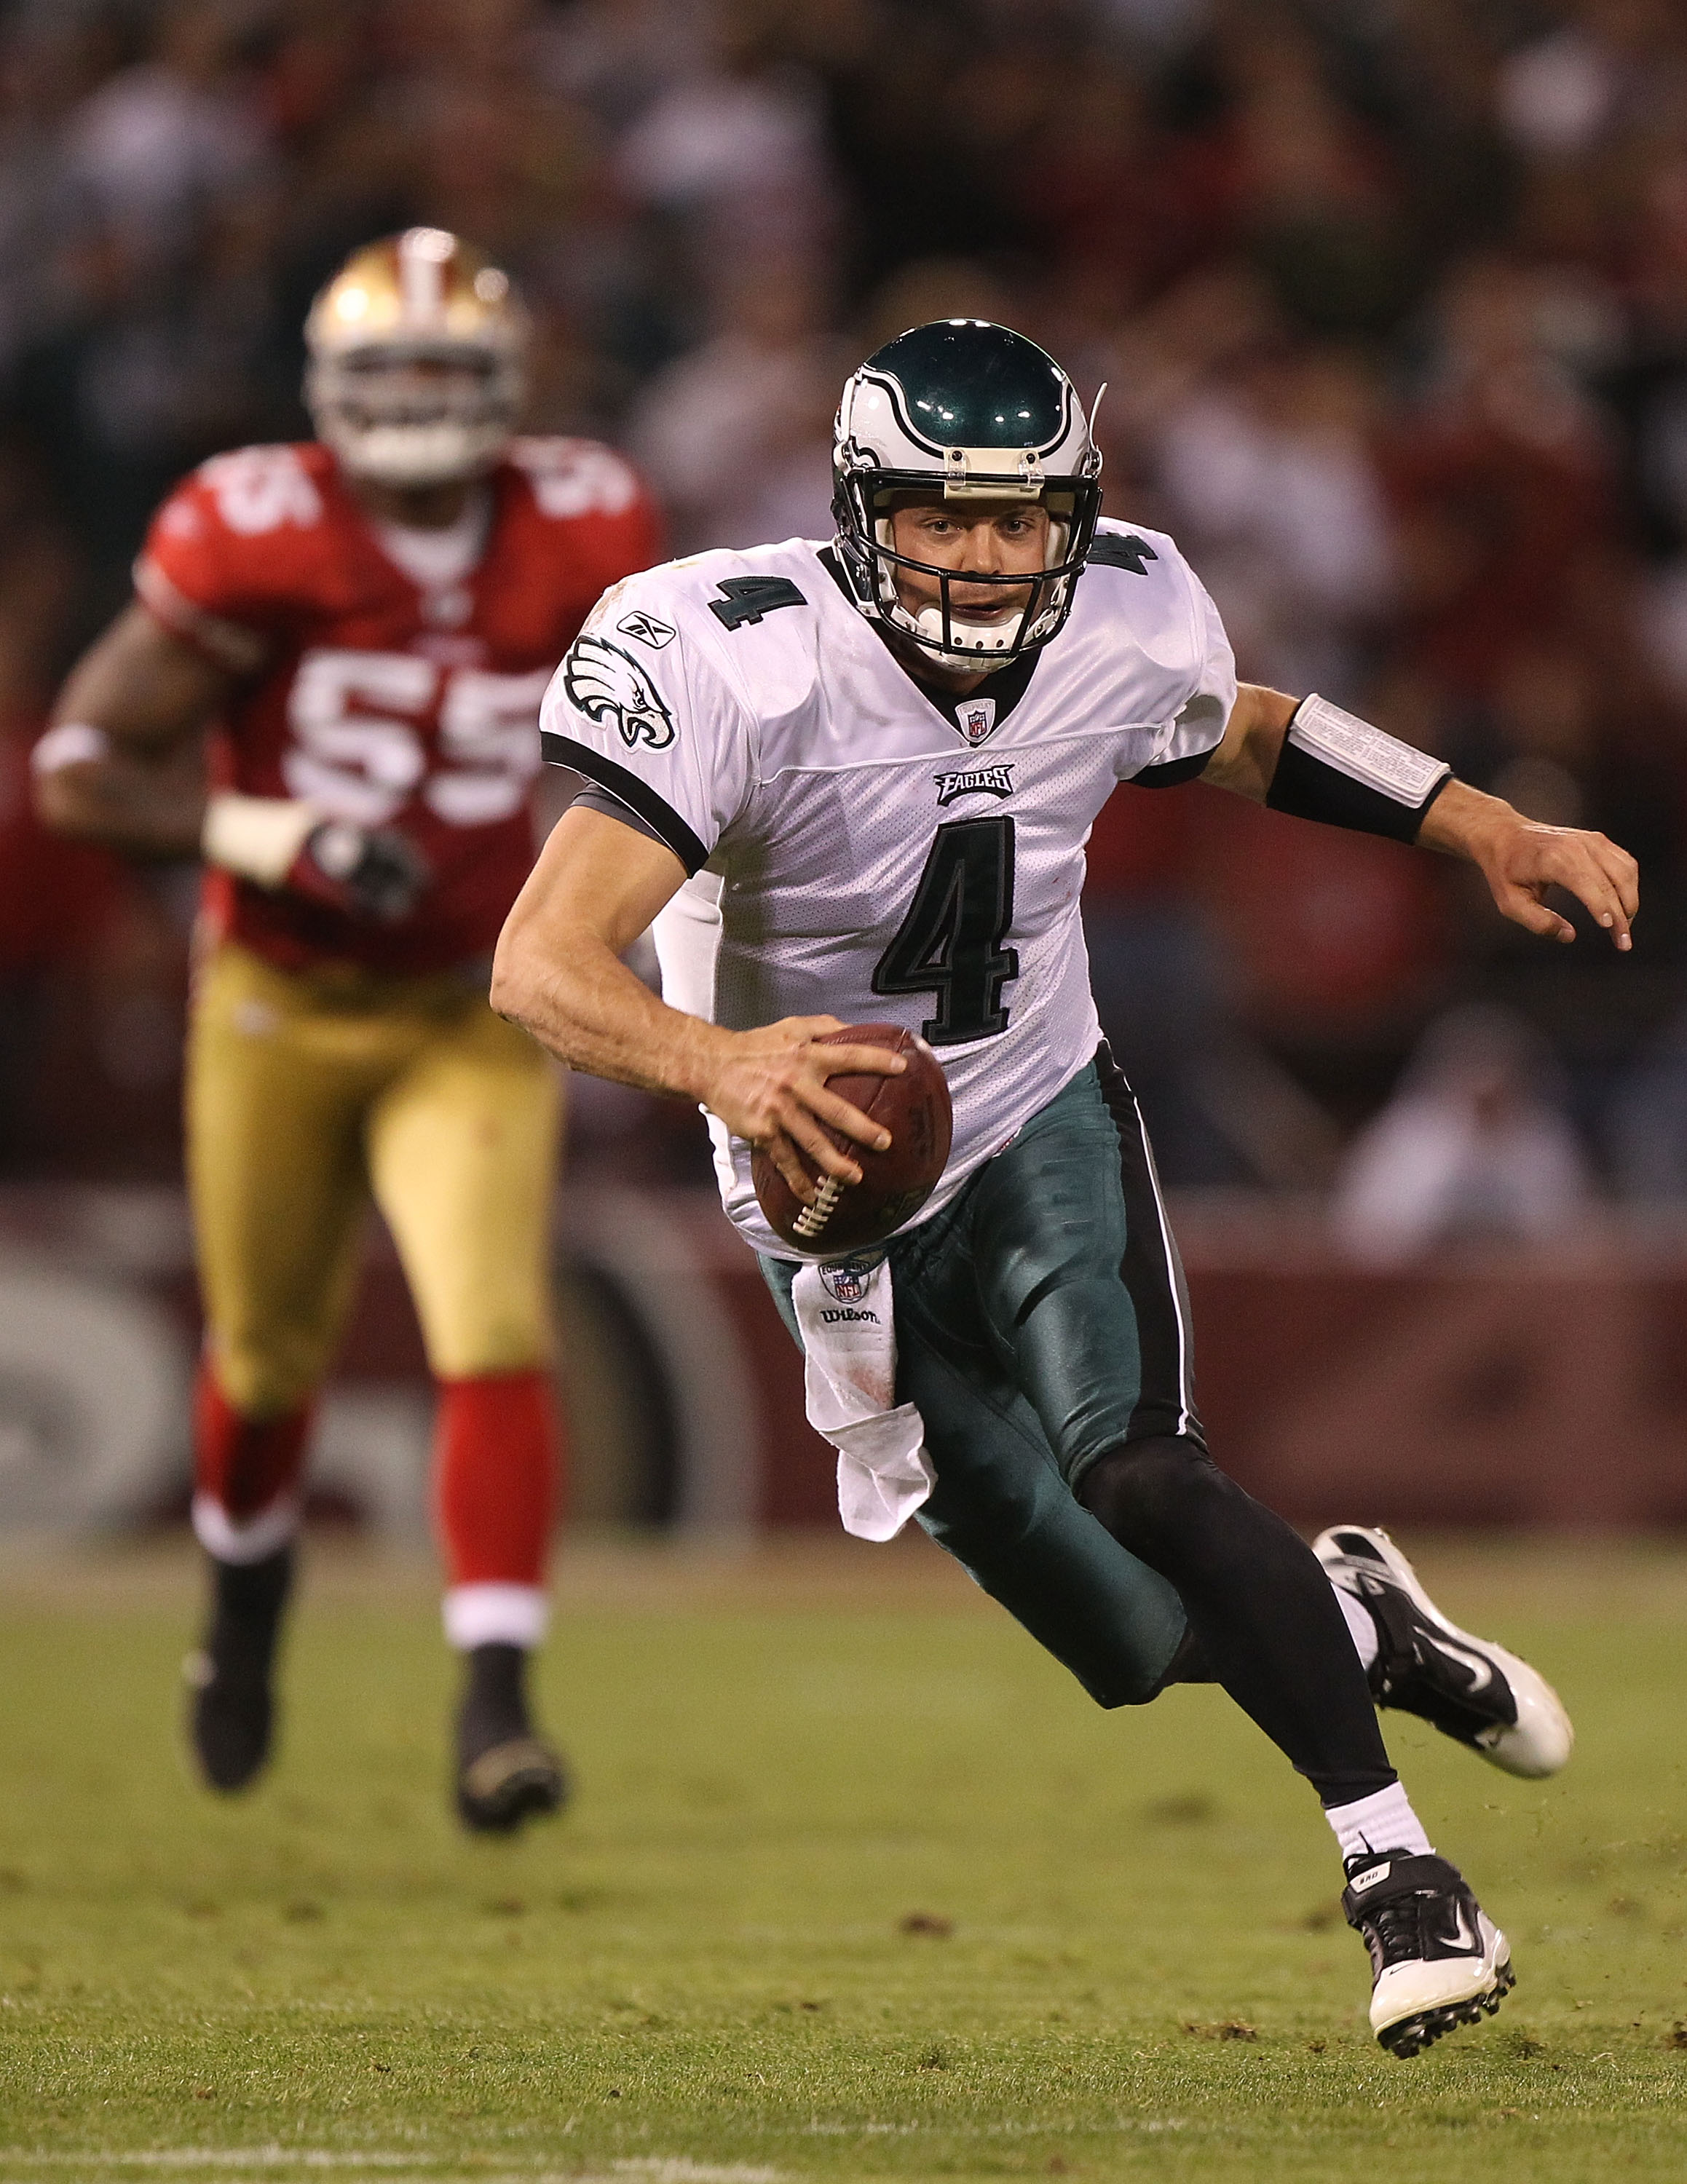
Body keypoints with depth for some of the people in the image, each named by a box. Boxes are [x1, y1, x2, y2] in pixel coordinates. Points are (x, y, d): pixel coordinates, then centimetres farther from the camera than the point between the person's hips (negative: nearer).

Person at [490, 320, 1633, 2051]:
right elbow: (541, 966, -36)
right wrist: (717, 1061, -55)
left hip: (1043, 1127, 1)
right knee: (1144, 1646, 0)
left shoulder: (1124, 628, -12)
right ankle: (1354, 1619, 34)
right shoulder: (732, 664, -28)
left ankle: (1400, 1871, -17)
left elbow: (1250, 735, 14)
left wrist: (1489, 833, 6)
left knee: (1137, 1473, -27)